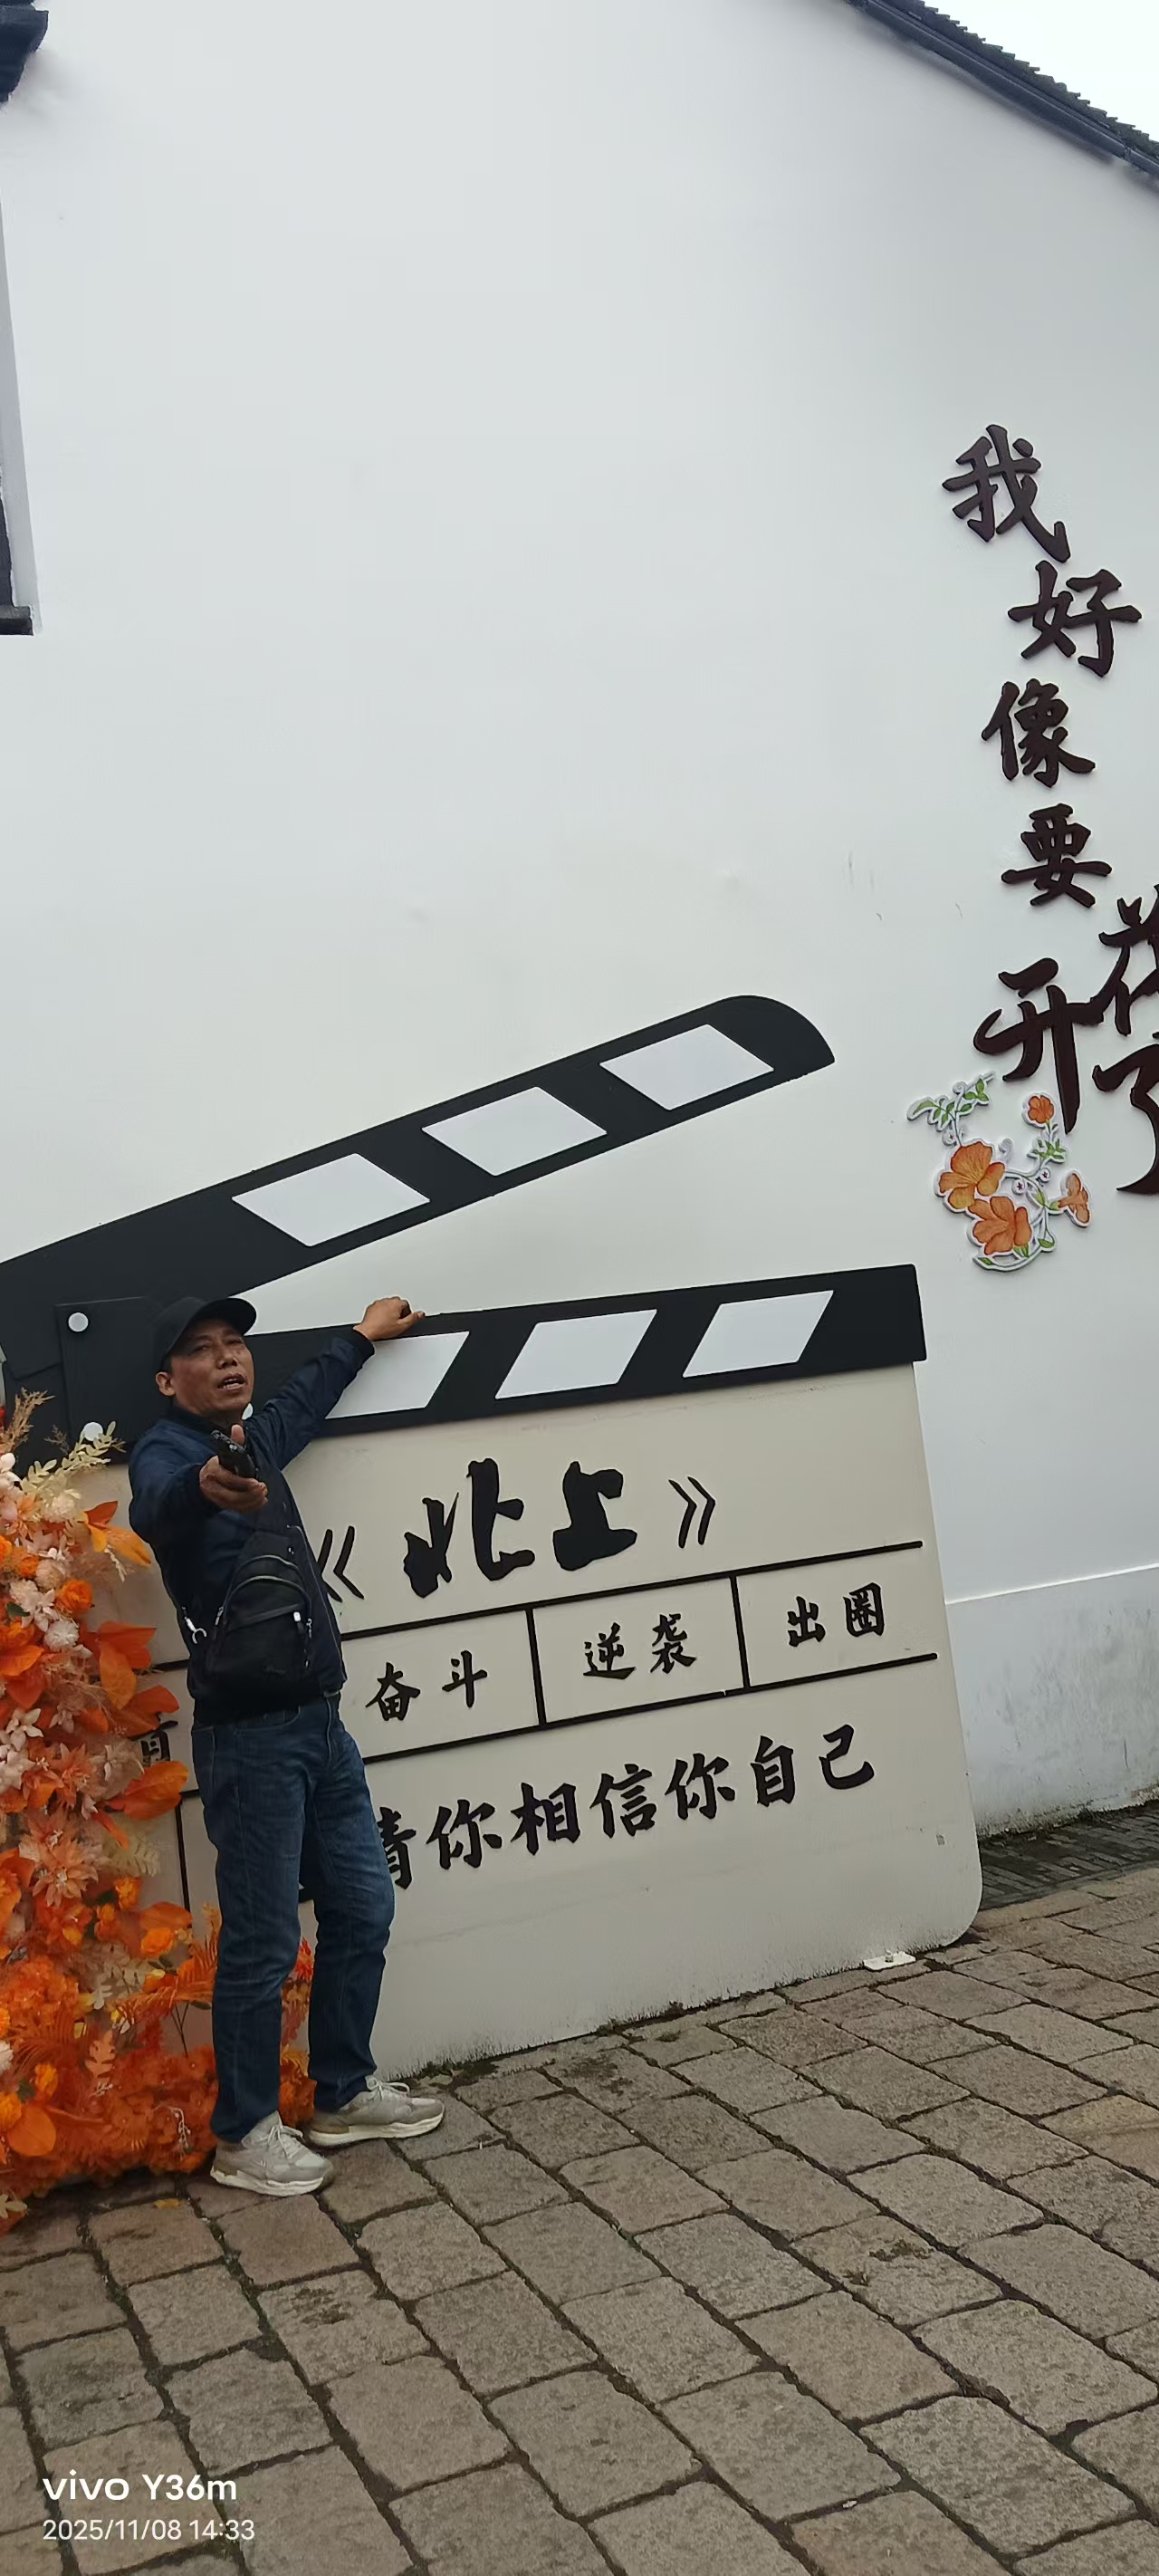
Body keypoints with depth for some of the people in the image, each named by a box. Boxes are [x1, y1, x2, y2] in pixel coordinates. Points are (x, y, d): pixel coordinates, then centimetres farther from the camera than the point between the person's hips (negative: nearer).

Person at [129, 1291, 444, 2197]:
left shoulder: (252, 1441, 13)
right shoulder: (166, 1450, -11)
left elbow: (303, 1404, 37)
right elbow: (158, 1507, -36)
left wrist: (361, 1336, 51)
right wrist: (206, 1485, -59)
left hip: (320, 1720, 9)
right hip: (249, 1734, -8)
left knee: (363, 1908, 15)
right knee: (263, 1941, -2)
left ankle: (345, 2093, 31)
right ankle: (245, 2134, 15)